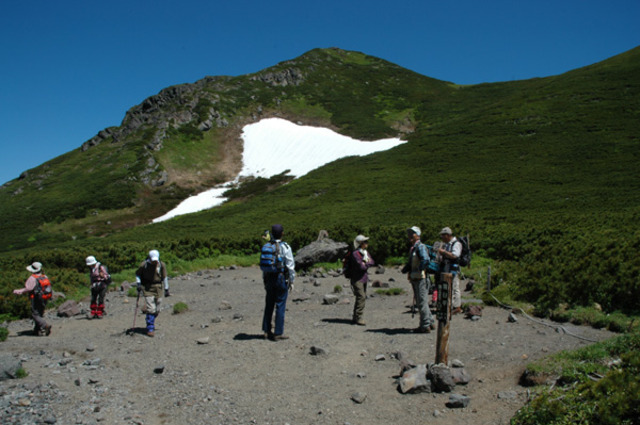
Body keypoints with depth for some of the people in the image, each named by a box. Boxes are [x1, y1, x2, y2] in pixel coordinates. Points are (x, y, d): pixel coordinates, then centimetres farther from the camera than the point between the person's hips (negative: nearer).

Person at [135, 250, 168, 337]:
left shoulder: (162, 265, -2)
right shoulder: (144, 264, -7)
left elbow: (164, 277, 9)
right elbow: (137, 274, 10)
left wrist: (166, 288, 10)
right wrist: (138, 283, -2)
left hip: (158, 287, 3)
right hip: (147, 288, -3)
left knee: (156, 309, 6)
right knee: (151, 308, -10)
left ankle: (151, 322, 31)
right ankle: (150, 329, -4)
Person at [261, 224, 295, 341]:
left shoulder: (266, 246, 6)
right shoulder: (285, 247, -11)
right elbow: (290, 265, -11)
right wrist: (291, 280, -2)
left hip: (269, 278, 5)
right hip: (281, 278, -5)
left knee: (269, 305, 13)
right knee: (280, 306, -1)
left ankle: (267, 331, 18)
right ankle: (278, 333, 2)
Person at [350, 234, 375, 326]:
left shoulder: (365, 252, 12)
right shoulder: (355, 254, -16)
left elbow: (372, 262, 4)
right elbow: (361, 266, -22)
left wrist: (365, 263, -13)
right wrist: (368, 264, -4)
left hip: (364, 278, 9)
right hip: (357, 279, -9)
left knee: (362, 297, 10)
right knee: (361, 297, -15)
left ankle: (355, 318, 17)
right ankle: (358, 318, -11)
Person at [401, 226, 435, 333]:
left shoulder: (420, 247, -12)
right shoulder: (412, 248, 19)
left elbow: (426, 260, -28)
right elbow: (410, 263, 27)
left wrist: (419, 270, -20)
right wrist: (405, 270, 10)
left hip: (421, 279, -10)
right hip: (415, 279, 10)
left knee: (422, 302, -6)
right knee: (419, 302, 15)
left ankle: (425, 326, 0)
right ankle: (430, 322, 25)